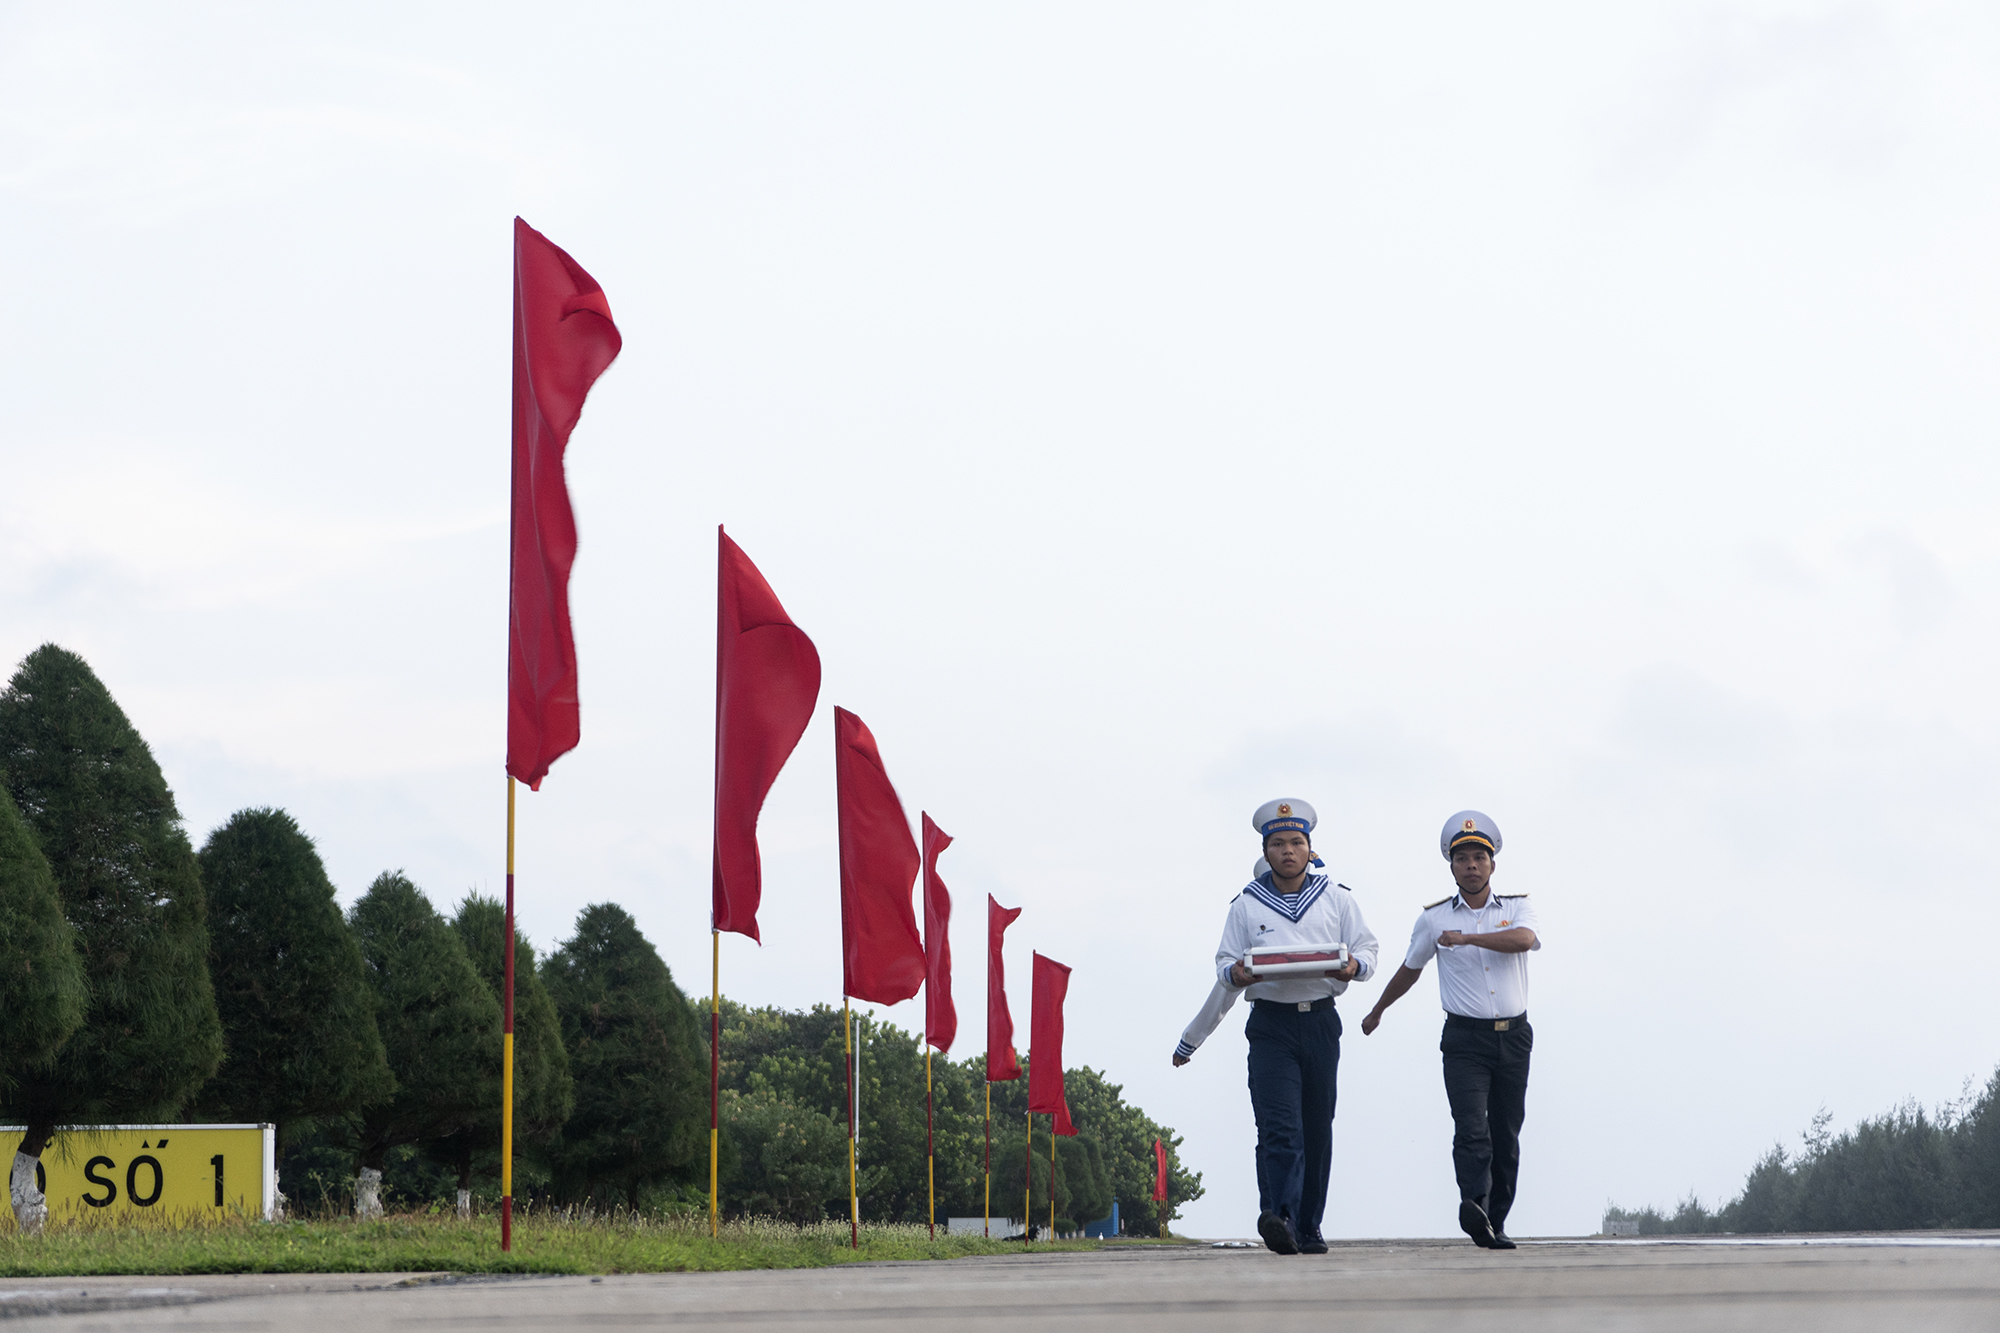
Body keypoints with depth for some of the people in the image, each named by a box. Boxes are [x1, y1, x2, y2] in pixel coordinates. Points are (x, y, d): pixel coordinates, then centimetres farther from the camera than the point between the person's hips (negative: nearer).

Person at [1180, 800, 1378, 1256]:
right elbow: (1225, 965, 12)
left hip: (1321, 1024, 2)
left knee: (1317, 1128, 4)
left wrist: (1354, 966, -14)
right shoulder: (1247, 904, 10)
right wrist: (1235, 974, -12)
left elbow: (1367, 950, 9)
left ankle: (1308, 1228, 11)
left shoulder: (1337, 898, 12)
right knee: (1279, 1125, -17)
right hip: (1271, 1024, -2)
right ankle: (1278, 1217, -31)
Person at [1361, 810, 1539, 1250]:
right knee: (1471, 1128, -19)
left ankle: (1497, 1222, 13)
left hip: (1513, 1036, 2)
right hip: (1465, 1037, -1)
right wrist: (1377, 1011, 33)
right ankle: (1474, 1207, -36)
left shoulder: (1517, 908, 5)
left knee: (1505, 1135, 5)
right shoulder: (1434, 917, 6)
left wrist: (1466, 937, -25)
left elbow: (1523, 939, -20)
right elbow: (1410, 969, 22)